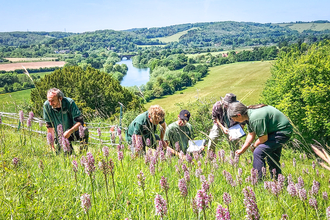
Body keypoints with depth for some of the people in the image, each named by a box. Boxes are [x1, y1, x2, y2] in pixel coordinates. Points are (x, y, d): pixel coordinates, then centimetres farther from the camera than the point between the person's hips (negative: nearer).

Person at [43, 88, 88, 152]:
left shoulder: (70, 103, -24)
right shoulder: (46, 105, -16)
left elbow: (80, 121, -25)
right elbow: (49, 126, -8)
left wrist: (70, 131, -41)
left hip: (73, 131, -2)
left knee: (84, 131, -33)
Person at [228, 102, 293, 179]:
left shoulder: (255, 118, -31)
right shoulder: (249, 114, 1)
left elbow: (264, 138, -23)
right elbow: (251, 134, 11)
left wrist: (254, 146, -4)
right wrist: (242, 150, 14)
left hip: (283, 132, -11)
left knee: (258, 152, -18)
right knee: (273, 159, 21)